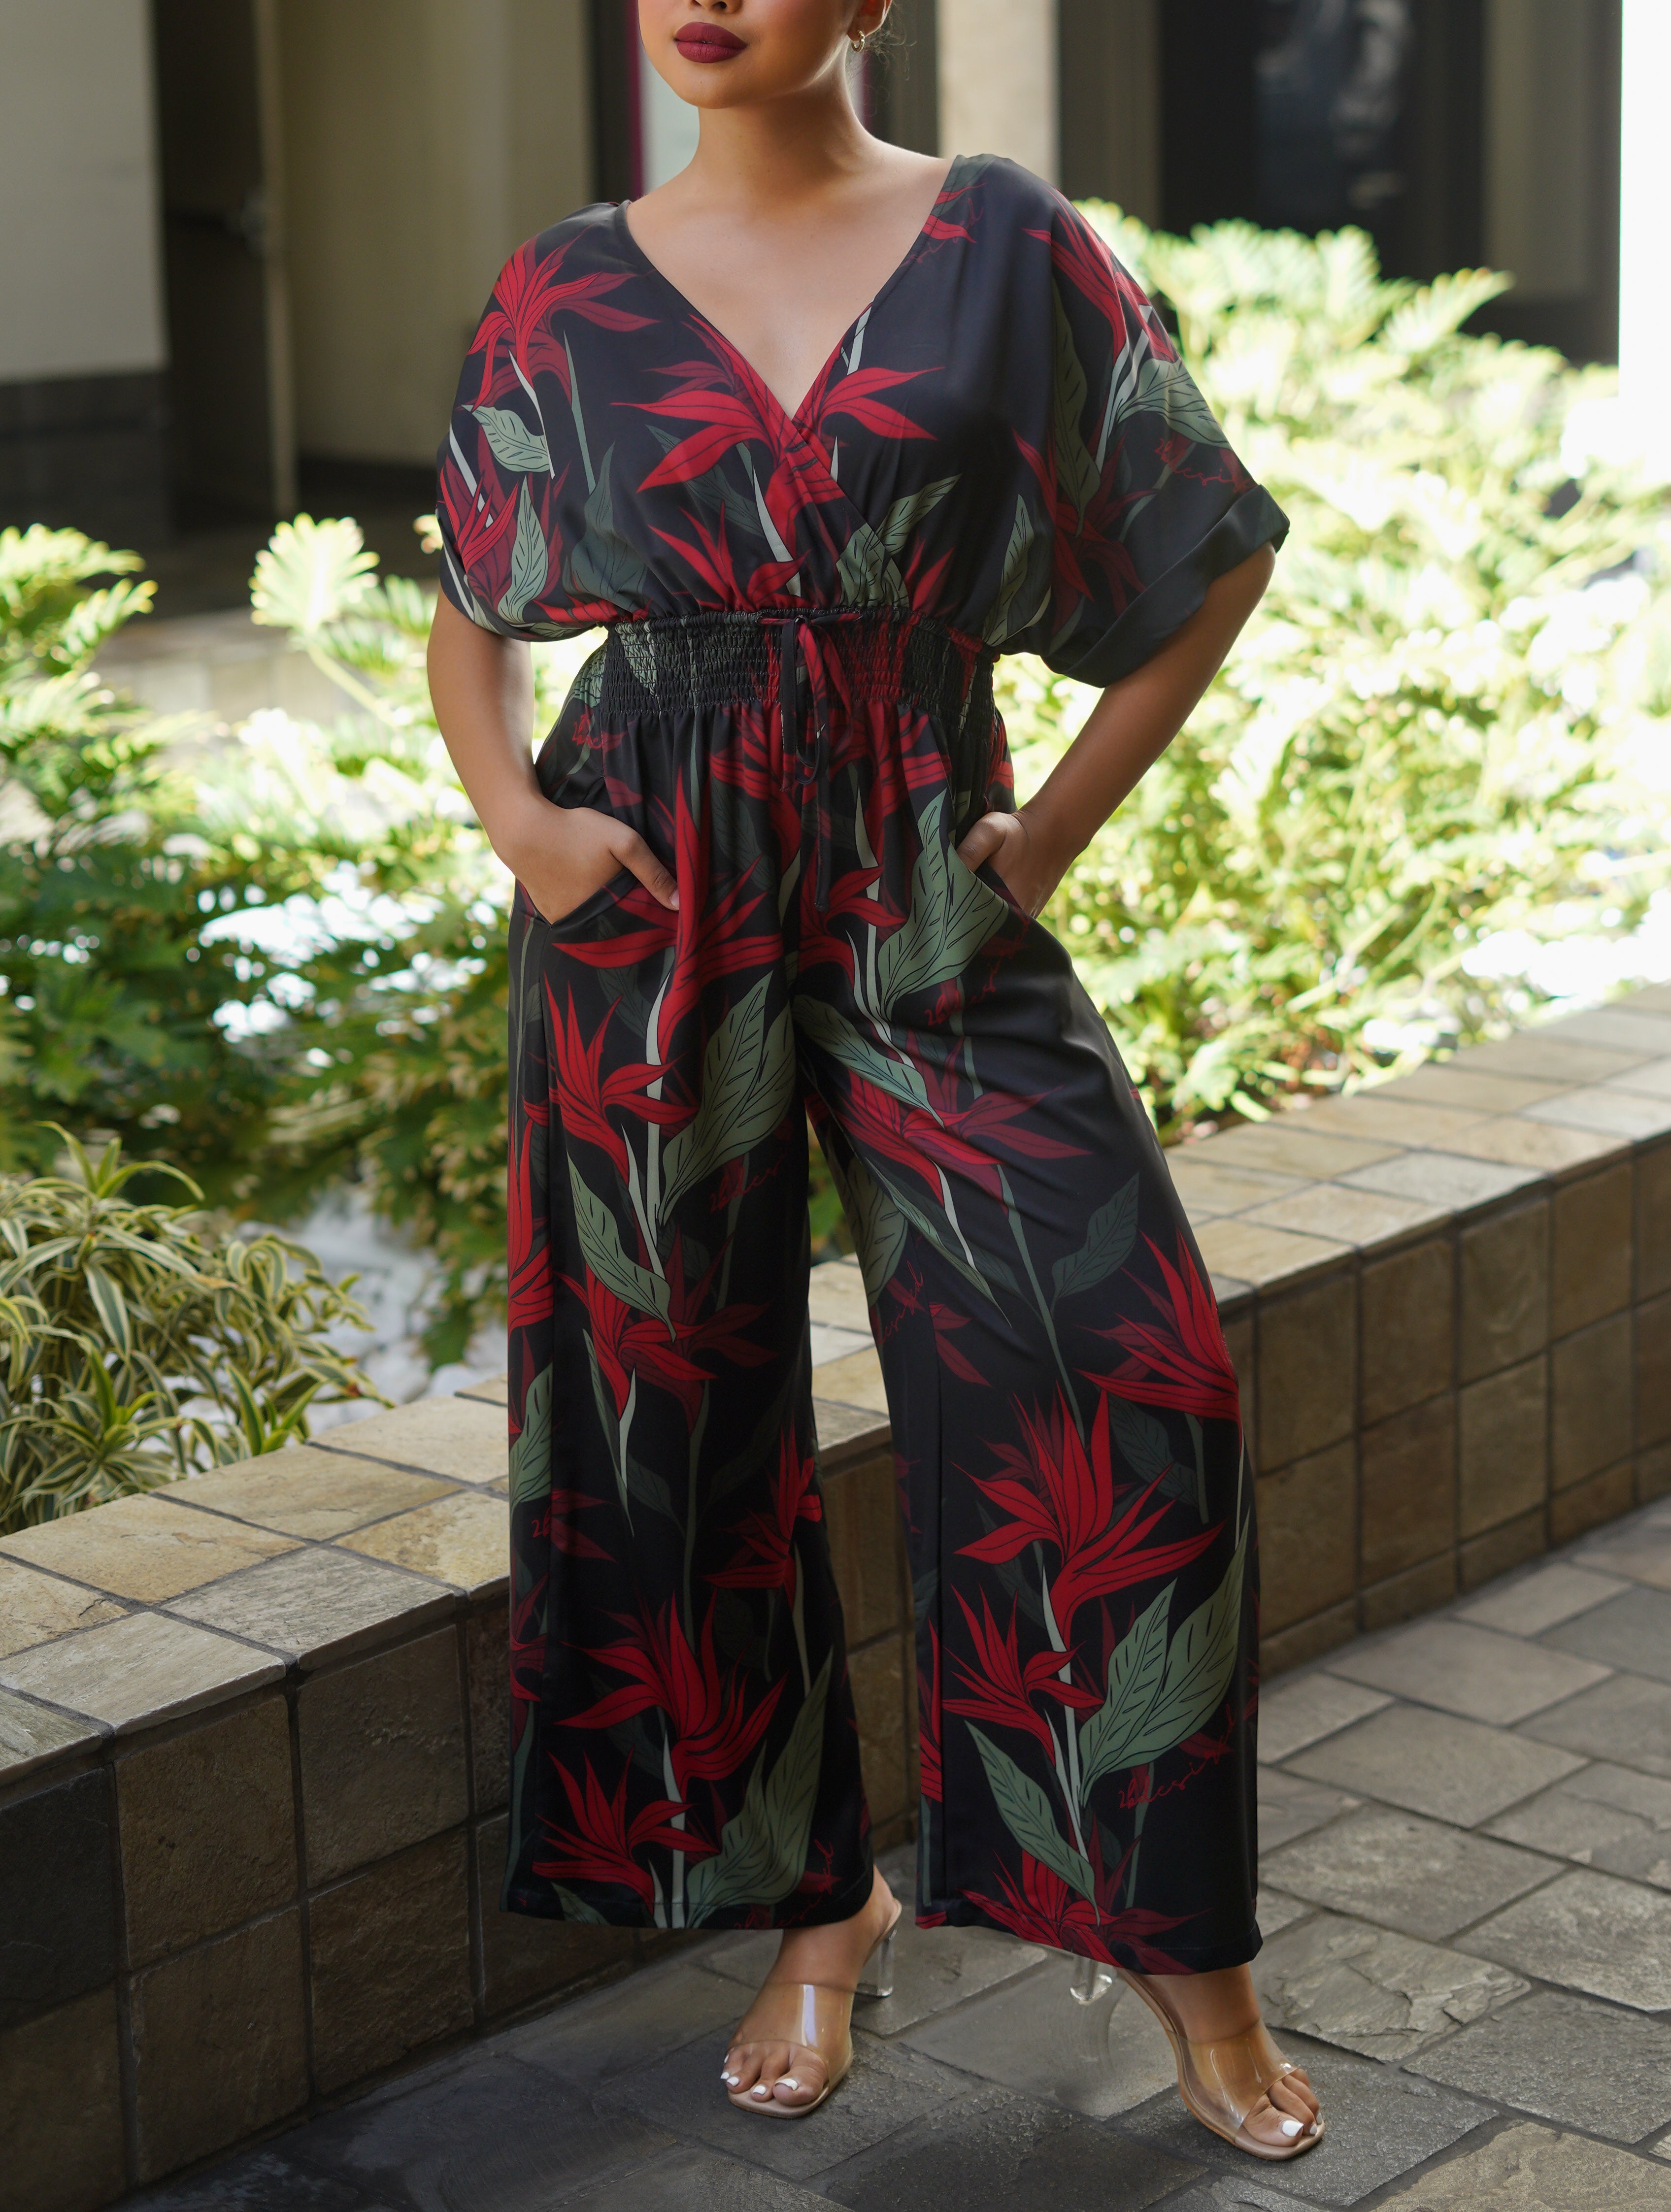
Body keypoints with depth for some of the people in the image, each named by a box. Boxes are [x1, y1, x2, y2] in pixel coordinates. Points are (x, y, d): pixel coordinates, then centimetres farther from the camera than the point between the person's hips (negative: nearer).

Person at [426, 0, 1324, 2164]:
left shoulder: (1010, 252, 1)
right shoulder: (565, 298, 5)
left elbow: (1218, 553, 7)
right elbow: (470, 617, 15)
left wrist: (1057, 825, 0)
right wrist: (513, 814, -3)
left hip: (928, 892, -1)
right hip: (654, 908, 2)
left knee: (1121, 1379, -10)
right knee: (681, 1408, 6)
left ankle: (1183, 1944, 8)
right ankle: (817, 1910, 25)